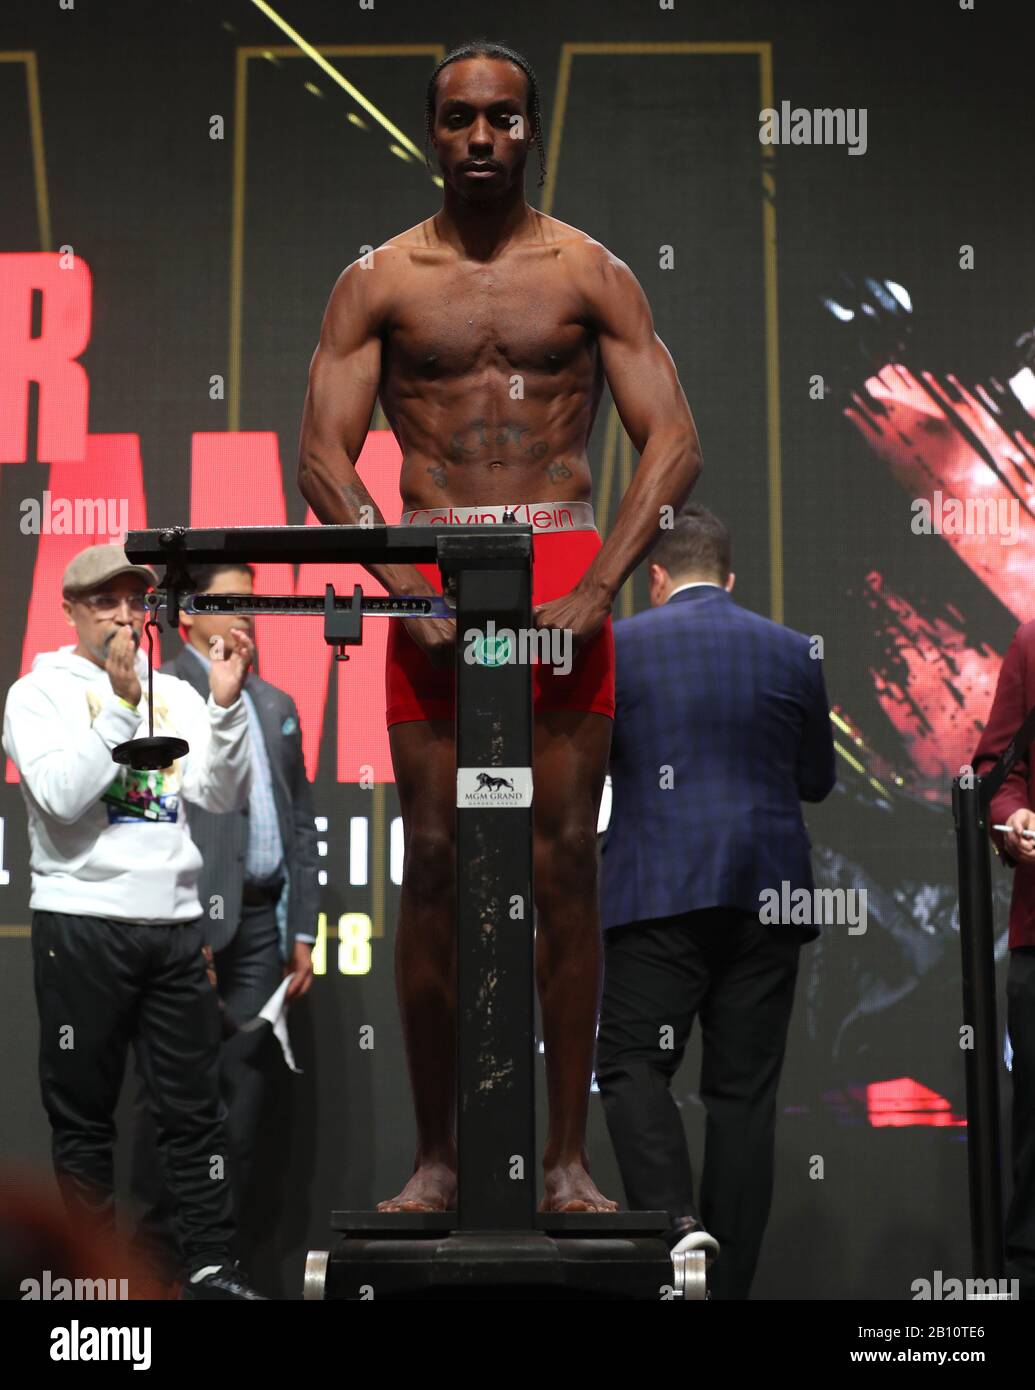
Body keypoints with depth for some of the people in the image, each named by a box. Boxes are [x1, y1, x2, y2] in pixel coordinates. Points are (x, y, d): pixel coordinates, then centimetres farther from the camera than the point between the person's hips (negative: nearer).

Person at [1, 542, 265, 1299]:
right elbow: (61, 796, -13)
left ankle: (212, 1264, 8)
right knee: (84, 1113, 2)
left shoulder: (177, 694, 13)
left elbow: (221, 798, 2)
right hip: (82, 922, -3)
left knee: (195, 1106, 3)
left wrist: (227, 704, -9)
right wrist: (121, 705, -16)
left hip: (177, 922, 3)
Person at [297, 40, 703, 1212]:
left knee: (566, 862, -3)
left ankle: (568, 1157, 3)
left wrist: (596, 586, -12)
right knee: (432, 864, -2)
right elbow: (323, 457, 2)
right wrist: (409, 587, -11)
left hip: (565, 573, 0)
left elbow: (673, 442, 1)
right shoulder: (376, 281, 9)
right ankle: (435, 1157, 6)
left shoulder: (593, 274, 8)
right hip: (429, 576, 0)